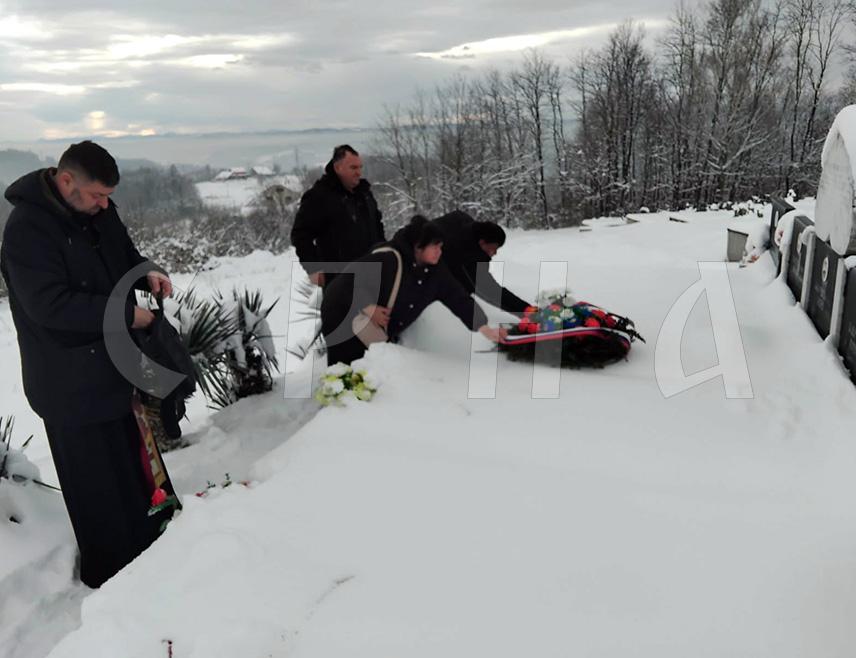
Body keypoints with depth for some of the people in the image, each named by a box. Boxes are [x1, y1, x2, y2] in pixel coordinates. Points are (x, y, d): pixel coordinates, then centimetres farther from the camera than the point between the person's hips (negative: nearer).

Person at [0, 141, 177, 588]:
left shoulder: (98, 210, 2)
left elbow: (123, 253, 17)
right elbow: (49, 305, -27)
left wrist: (146, 271, -5)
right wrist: (126, 314, -25)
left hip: (115, 364, 8)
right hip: (71, 383, -8)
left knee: (133, 461, 22)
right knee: (97, 481, 4)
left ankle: (149, 539, 42)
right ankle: (111, 571, 23)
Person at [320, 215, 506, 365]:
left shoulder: (436, 272, -6)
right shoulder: (388, 258, -29)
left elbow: (459, 299, -5)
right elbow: (350, 277, -26)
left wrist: (484, 328, -12)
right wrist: (369, 307, -28)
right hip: (346, 321, -7)